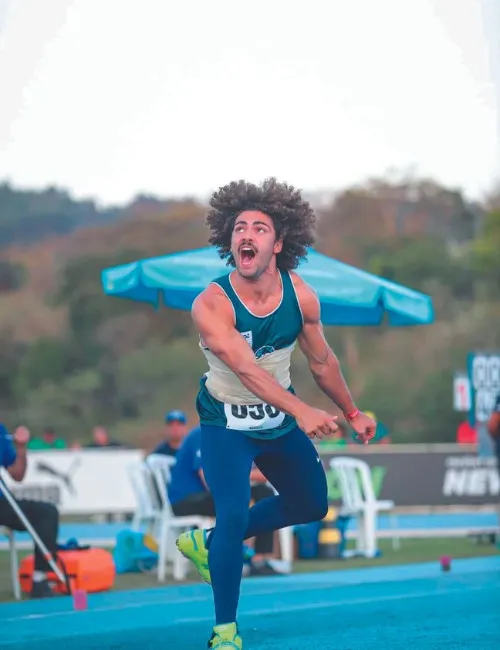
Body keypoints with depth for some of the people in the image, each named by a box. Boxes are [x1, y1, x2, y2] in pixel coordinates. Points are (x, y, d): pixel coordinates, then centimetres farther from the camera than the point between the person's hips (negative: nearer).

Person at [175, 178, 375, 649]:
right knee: (234, 516, -21)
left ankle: (208, 544, 35)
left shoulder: (301, 296, -13)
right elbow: (246, 369, -42)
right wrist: (301, 412, -55)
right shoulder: (210, 305, -29)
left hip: (280, 416, 6)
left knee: (311, 505, 19)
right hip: (227, 423, -6)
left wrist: (352, 413, 14)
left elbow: (322, 361, 4)